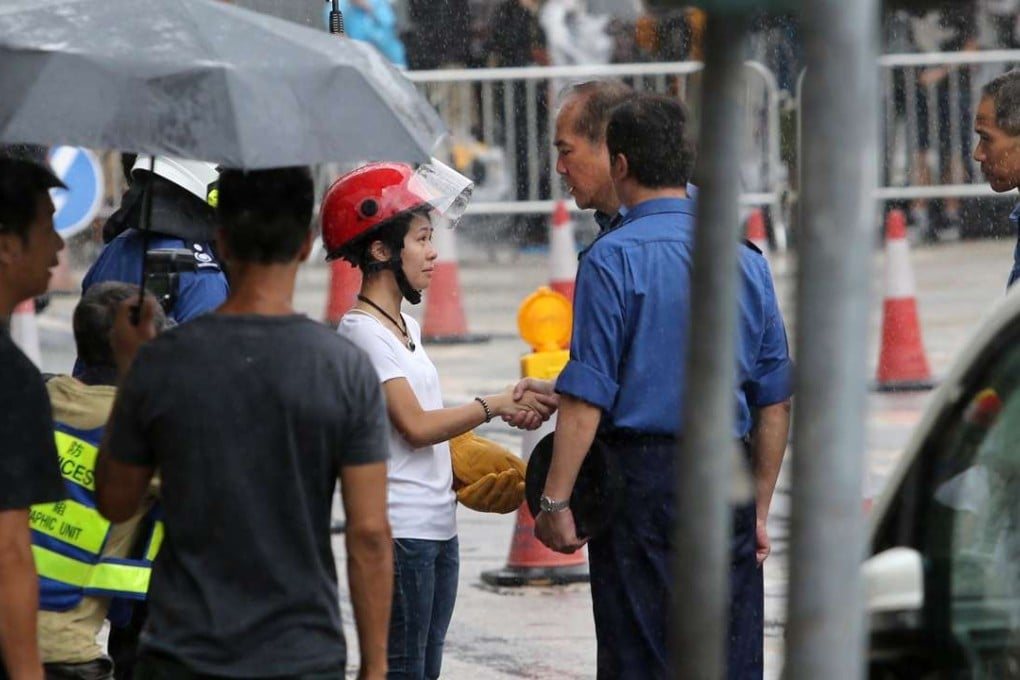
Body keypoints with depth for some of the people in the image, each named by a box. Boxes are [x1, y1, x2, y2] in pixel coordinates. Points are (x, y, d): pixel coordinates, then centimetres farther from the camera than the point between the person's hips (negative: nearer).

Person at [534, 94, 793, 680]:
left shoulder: (614, 258, -7)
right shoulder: (746, 259, 9)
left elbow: (588, 397, -13)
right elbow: (776, 401, 11)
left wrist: (556, 501, -9)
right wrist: (760, 509, 19)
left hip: (643, 477, -5)